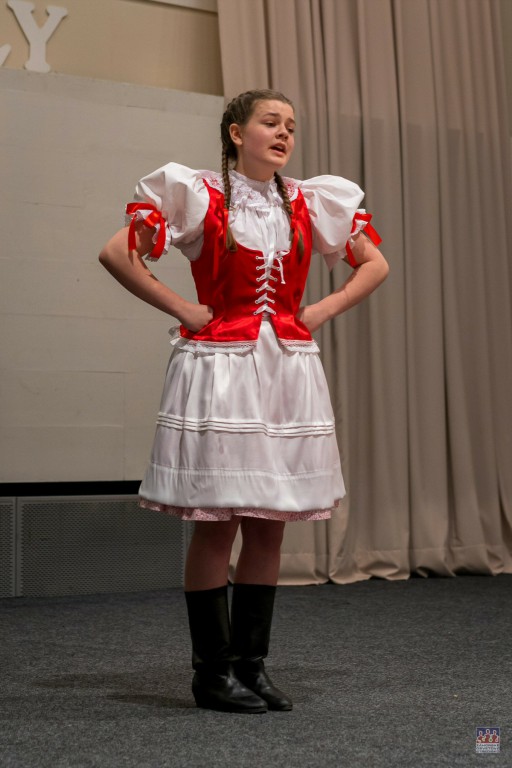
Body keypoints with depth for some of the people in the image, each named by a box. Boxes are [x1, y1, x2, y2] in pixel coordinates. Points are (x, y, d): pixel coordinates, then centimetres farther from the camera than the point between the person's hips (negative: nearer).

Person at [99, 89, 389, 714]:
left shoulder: (310, 203, 11)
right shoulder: (196, 196, -2)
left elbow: (375, 264, 18)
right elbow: (116, 253, -7)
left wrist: (322, 311, 4)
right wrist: (184, 310, -9)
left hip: (289, 369, 5)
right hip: (219, 367, -4)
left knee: (270, 523, 6)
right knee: (217, 522, -2)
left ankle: (252, 663, 17)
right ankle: (212, 670, 8)